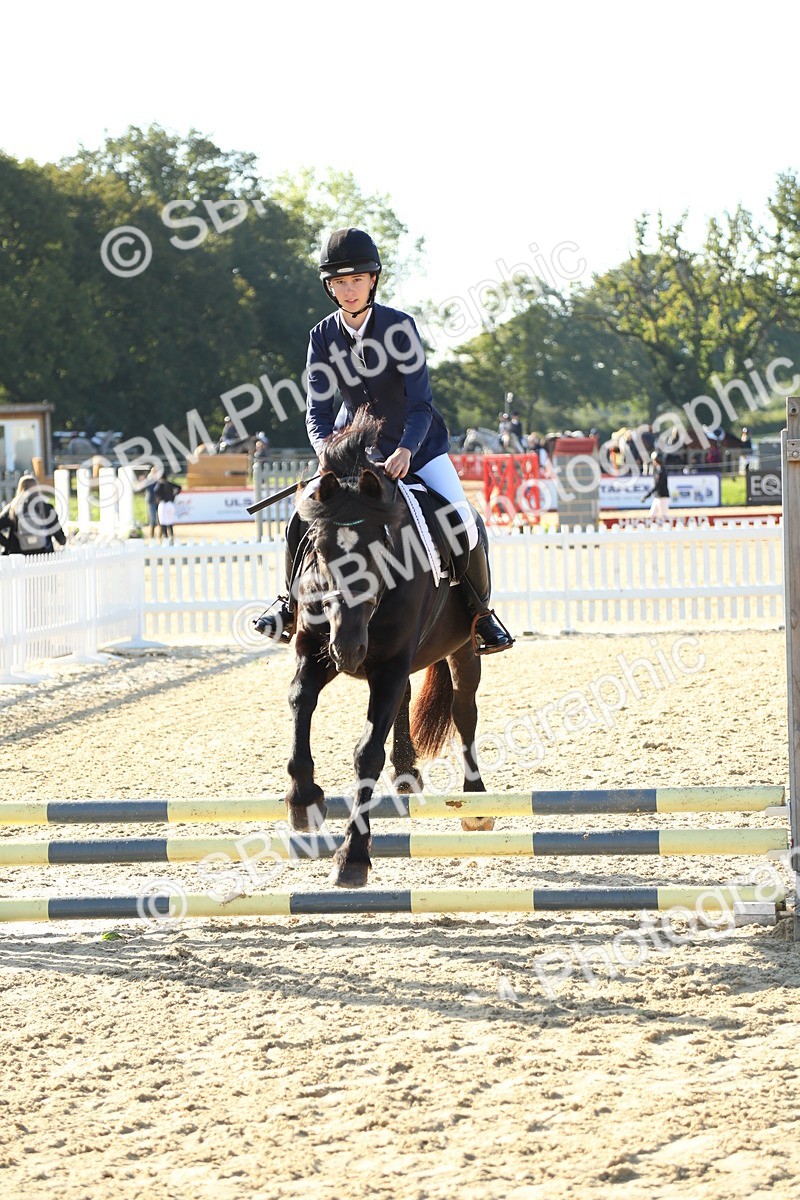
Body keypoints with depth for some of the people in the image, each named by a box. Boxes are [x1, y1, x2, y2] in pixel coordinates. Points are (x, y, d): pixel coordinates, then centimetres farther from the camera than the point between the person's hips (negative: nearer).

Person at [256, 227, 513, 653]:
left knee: (461, 523, -18)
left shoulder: (399, 326, -19)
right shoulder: (323, 337, -10)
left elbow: (421, 403, -23)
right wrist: (327, 451, -33)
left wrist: (406, 451, -40)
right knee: (303, 519, -12)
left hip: (416, 444, -3)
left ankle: (481, 611, 4)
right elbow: (317, 409, -12)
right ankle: (293, 603, 13)